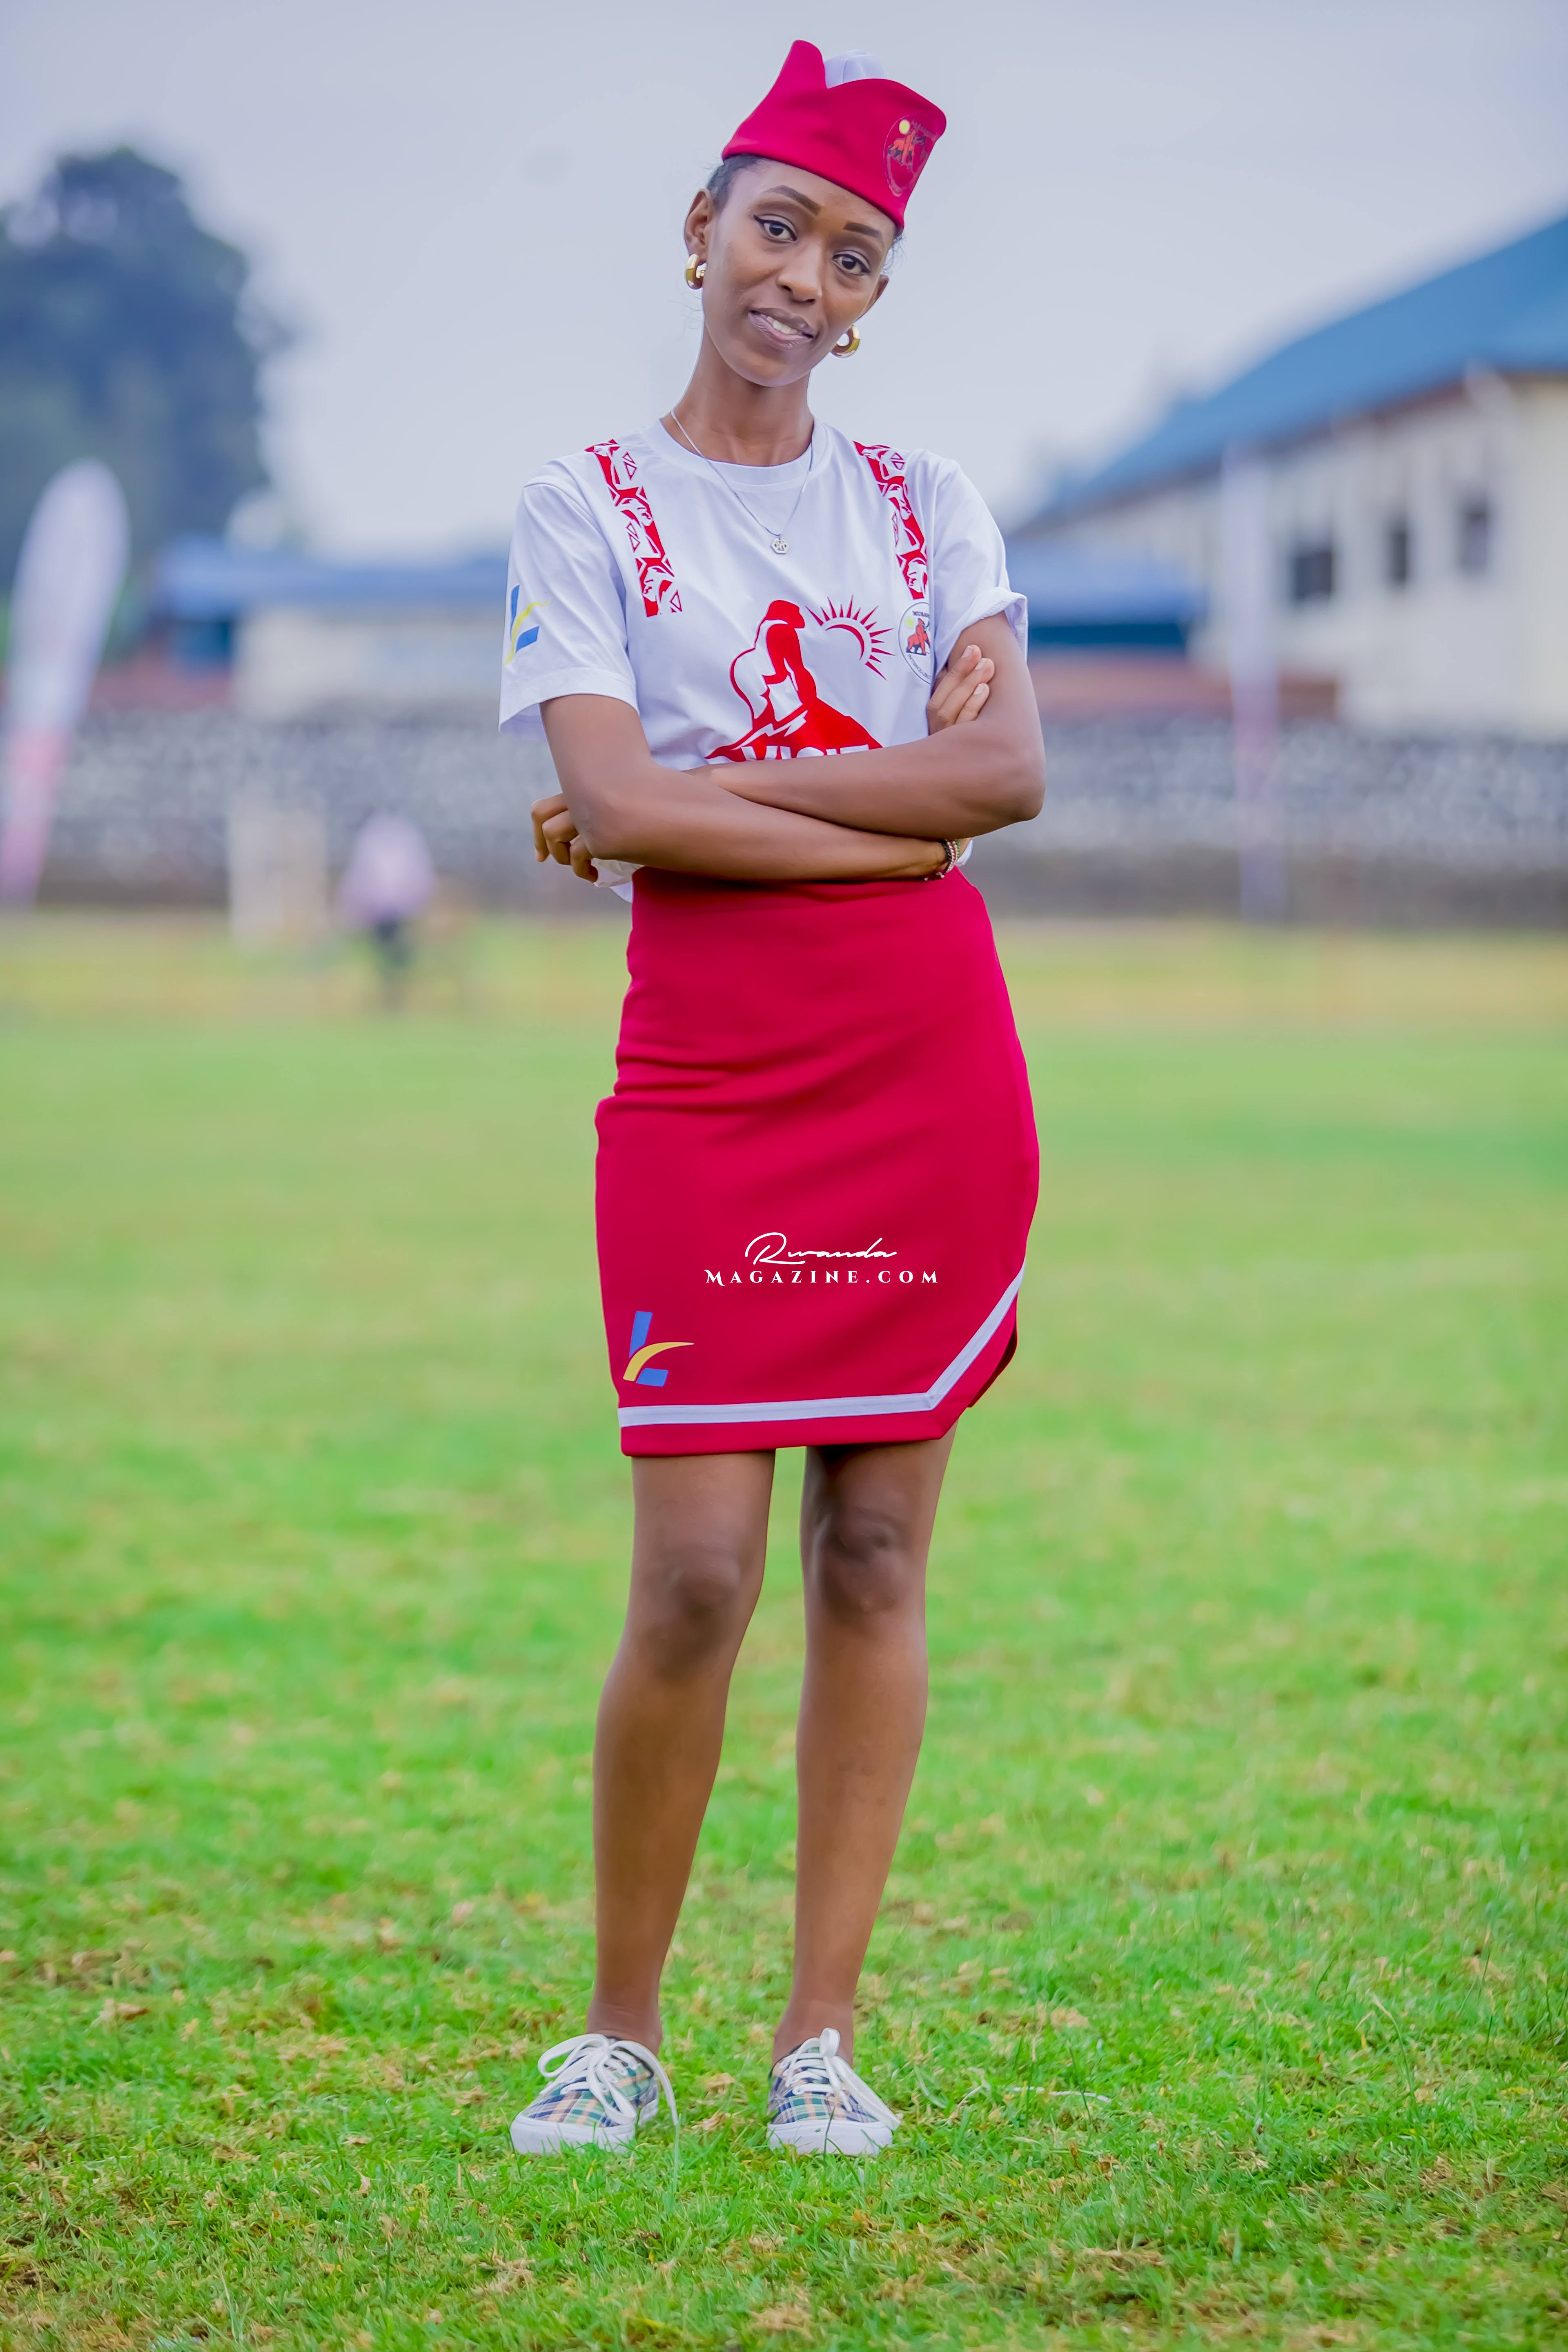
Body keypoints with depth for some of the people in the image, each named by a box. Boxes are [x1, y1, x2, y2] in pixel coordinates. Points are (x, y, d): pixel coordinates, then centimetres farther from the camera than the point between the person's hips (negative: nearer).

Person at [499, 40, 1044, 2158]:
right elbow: (625, 810, -10)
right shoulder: (586, 509, 4)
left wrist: (708, 786, -9)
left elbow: (1013, 770, -3)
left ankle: (821, 2035, 10)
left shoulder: (926, 507, 13)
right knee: (697, 1575, -8)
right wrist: (908, 806, -10)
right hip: (706, 1070, -3)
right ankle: (620, 2032, 8)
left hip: (934, 1059, 3)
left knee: (875, 1558, 2)